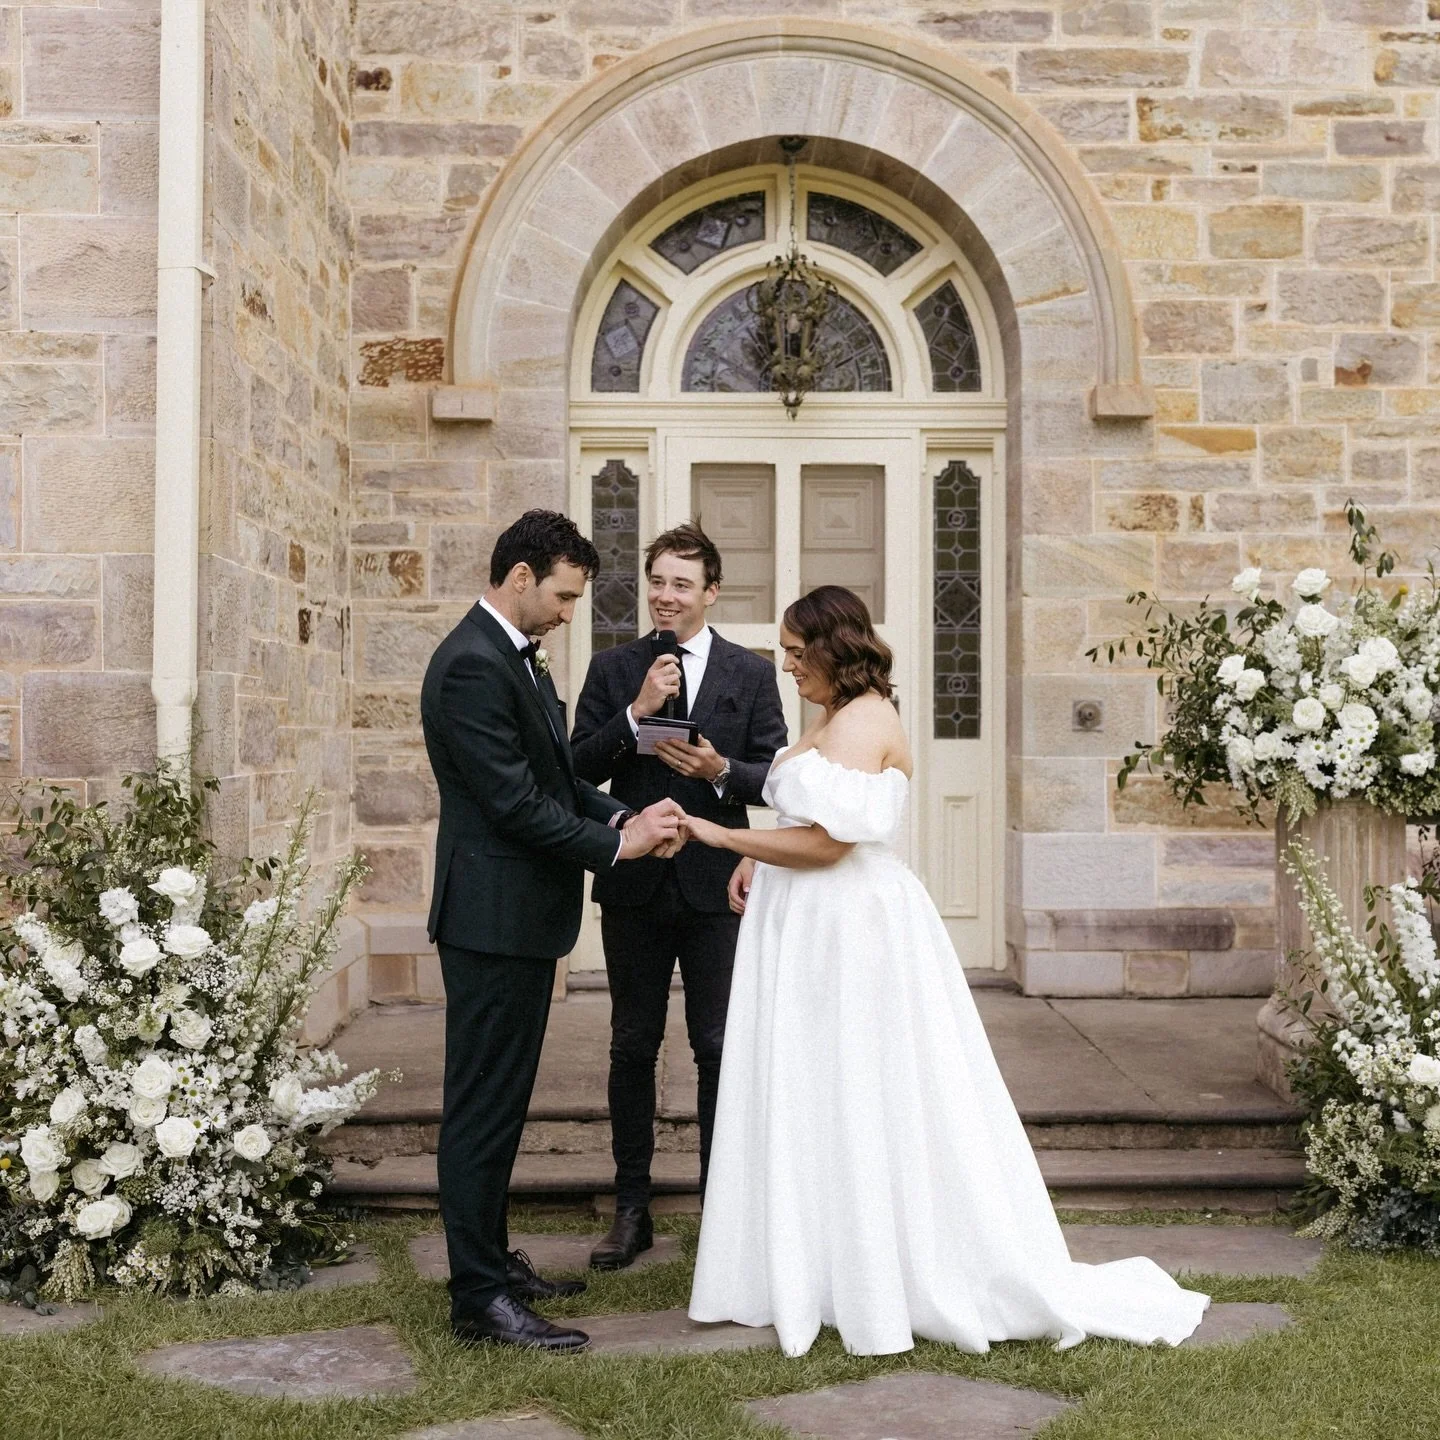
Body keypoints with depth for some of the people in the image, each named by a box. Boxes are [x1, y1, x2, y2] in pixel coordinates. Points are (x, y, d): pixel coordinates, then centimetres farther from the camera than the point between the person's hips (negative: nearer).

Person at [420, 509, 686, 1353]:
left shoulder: (518, 658, 15)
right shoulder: (472, 666, -18)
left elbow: (556, 779, 18)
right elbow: (515, 803, -22)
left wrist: (621, 817, 1)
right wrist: (616, 844, -14)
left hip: (523, 918, 10)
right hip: (494, 919, -10)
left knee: (500, 1101, 18)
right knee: (484, 1107, -3)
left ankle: (491, 1260, 30)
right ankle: (480, 1301, 5)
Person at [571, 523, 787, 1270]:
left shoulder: (751, 672, 2)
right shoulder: (613, 669, 4)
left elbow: (774, 778, 0)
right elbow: (580, 768, -3)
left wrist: (721, 770, -19)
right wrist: (635, 712, -16)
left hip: (716, 883, -1)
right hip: (634, 883, 1)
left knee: (720, 1049, 5)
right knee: (632, 1047, 10)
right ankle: (632, 1208, 22)